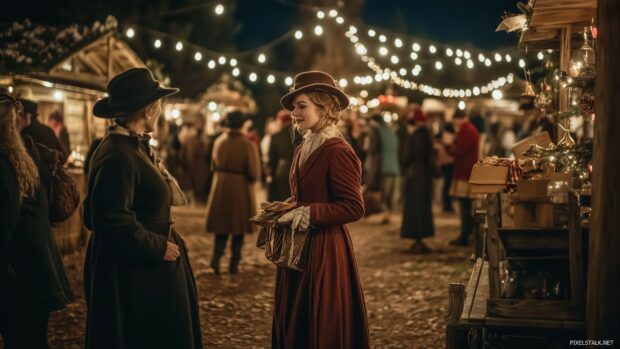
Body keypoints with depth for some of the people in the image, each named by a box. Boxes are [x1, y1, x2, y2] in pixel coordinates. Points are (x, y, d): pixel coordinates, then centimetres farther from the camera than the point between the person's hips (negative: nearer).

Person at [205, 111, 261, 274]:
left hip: (221, 189, 3)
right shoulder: (248, 145, -15)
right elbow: (254, 173, -15)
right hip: (241, 190, -3)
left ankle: (216, 258, -3)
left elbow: (214, 165, 8)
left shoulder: (219, 141, -2)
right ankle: (234, 264, 12)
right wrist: (248, 179, 5)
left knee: (222, 226, 13)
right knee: (238, 229, 9)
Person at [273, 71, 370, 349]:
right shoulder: (304, 149, 11)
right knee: (293, 323, 14)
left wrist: (307, 215, -23)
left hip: (324, 250, -9)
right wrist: (284, 210, 4)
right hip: (299, 247, 9)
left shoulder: (338, 151, -16)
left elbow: (354, 208, -19)